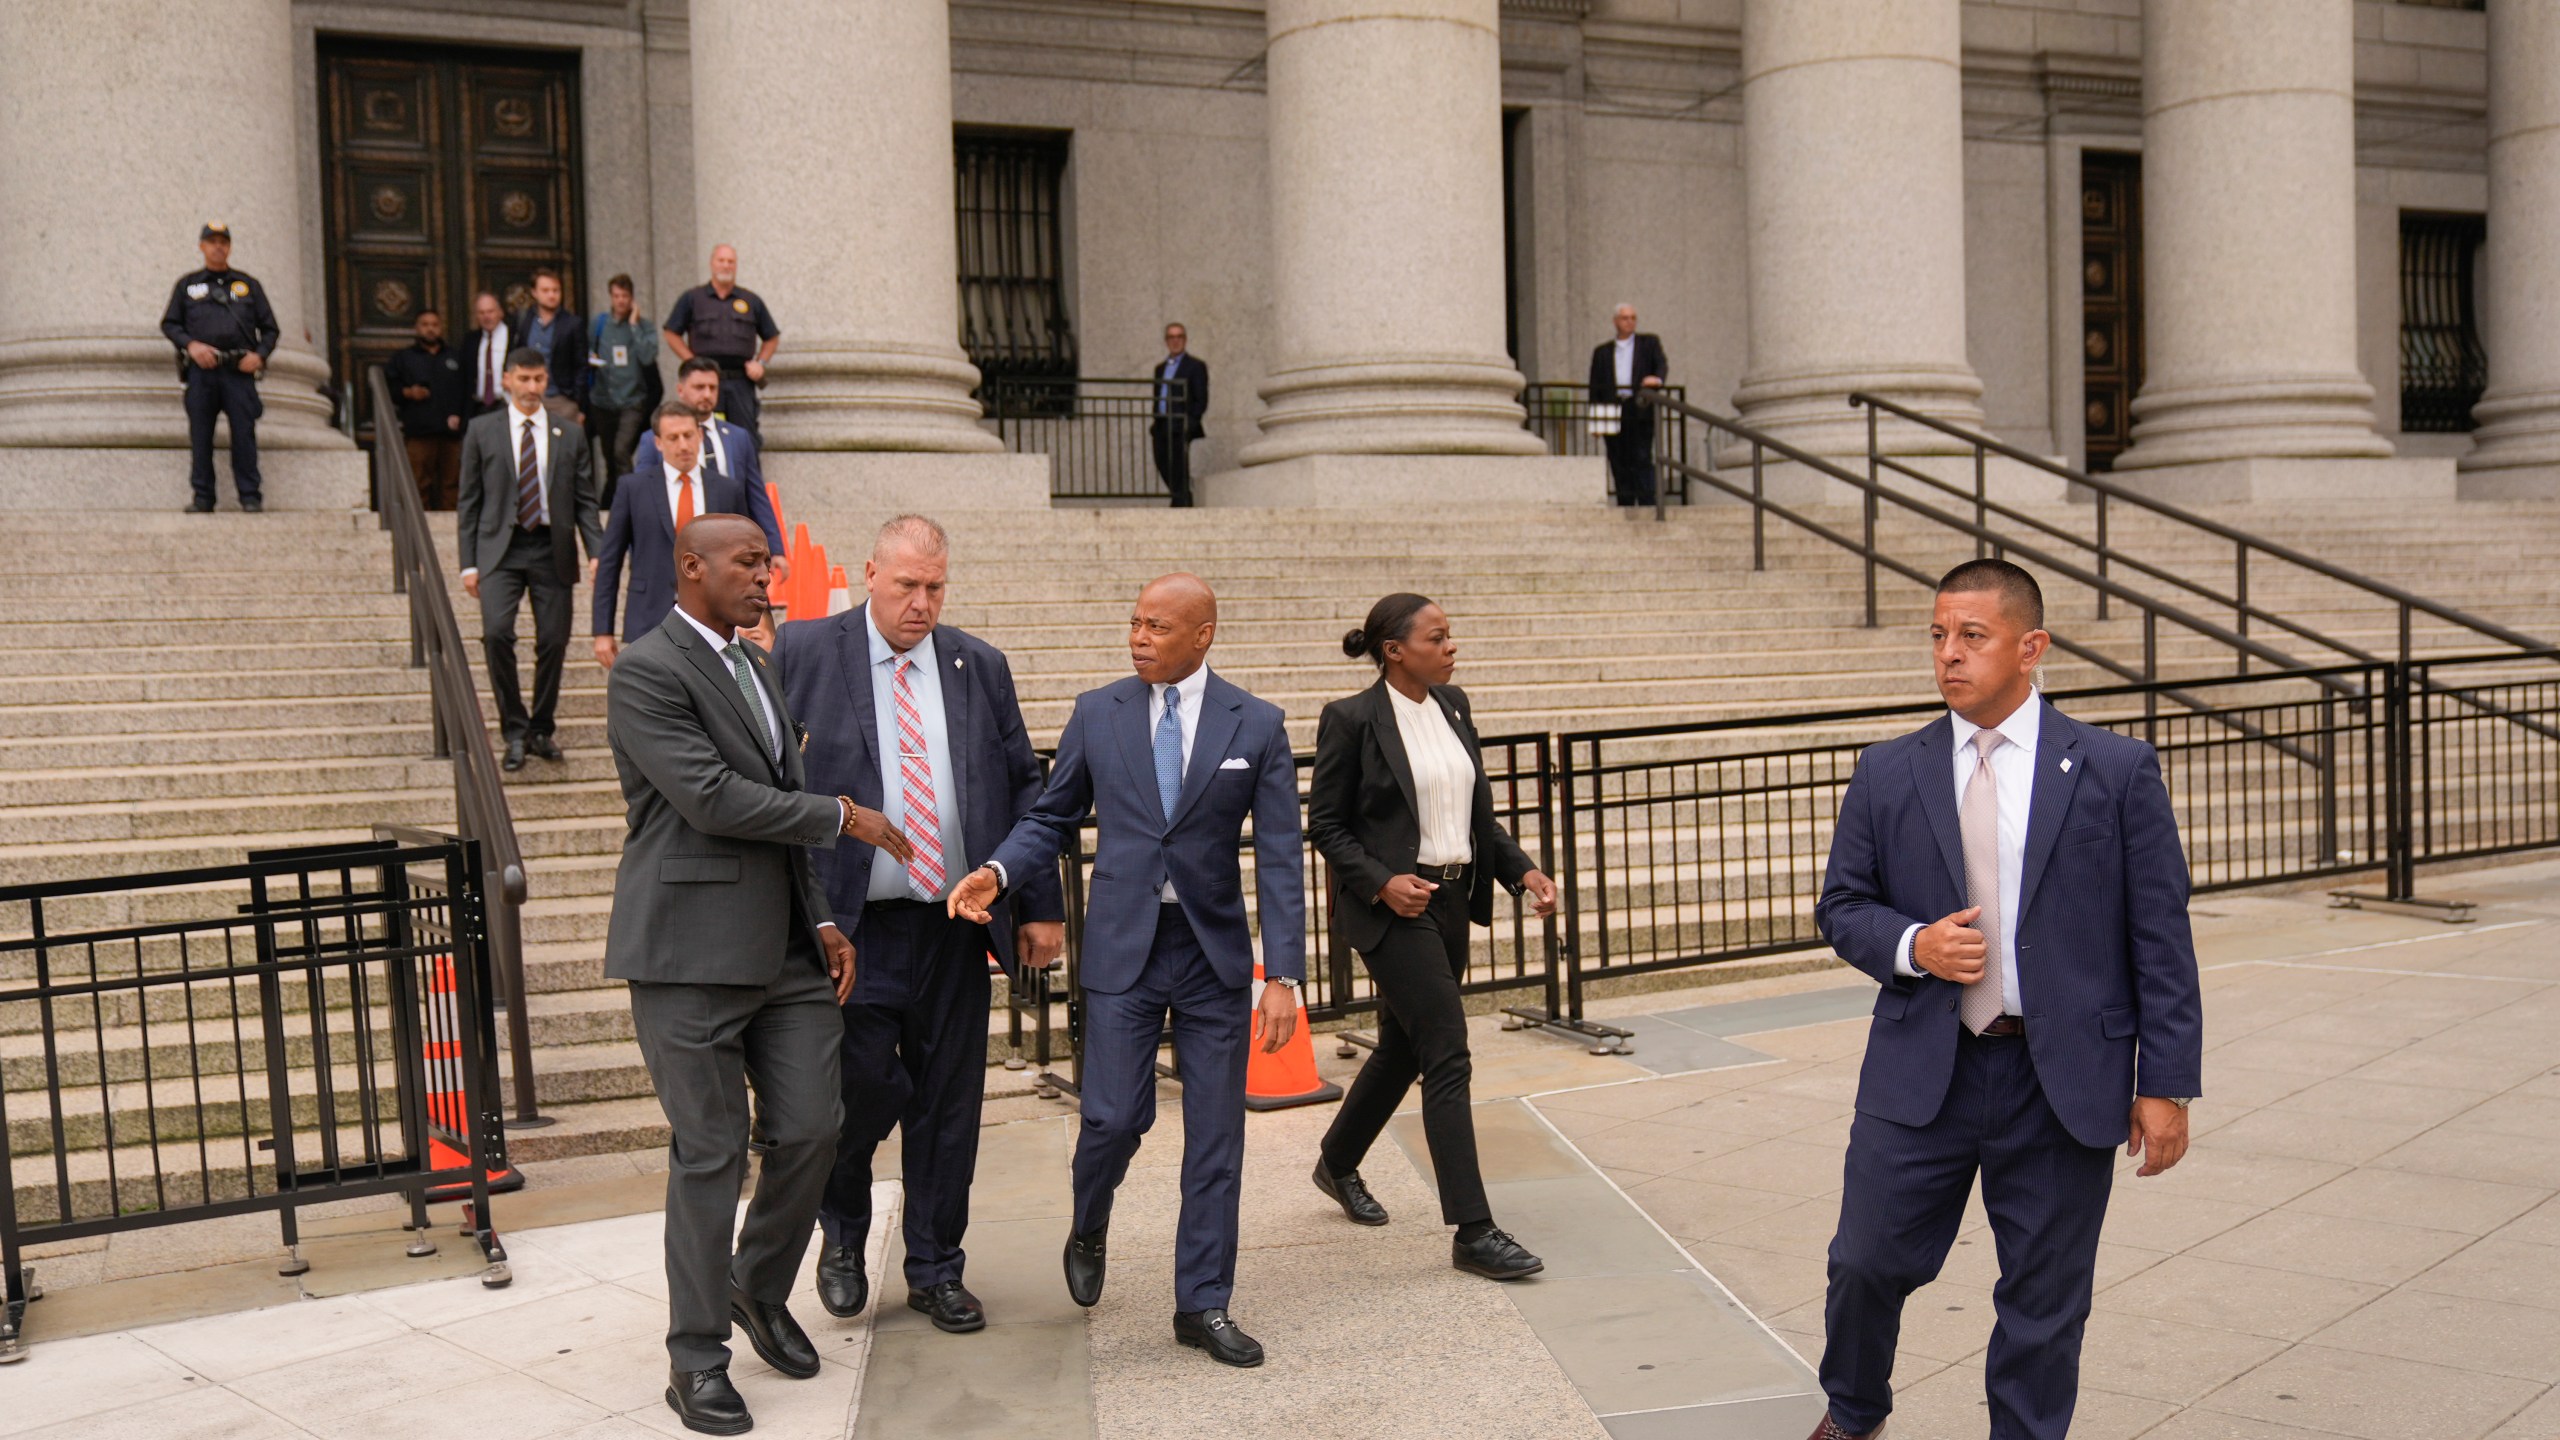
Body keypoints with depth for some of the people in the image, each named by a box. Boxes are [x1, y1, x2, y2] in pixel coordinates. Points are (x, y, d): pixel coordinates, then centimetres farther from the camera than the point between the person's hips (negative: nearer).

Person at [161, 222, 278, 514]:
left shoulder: (248, 285, 17)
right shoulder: (187, 285, 17)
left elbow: (269, 328, 15)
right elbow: (169, 324, 15)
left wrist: (260, 354, -3)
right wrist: (191, 344, -4)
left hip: (239, 370, -1)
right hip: (201, 369, 1)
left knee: (244, 433, -7)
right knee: (200, 435, -1)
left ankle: (251, 497, -4)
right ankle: (202, 497, 3)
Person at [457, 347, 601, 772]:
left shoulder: (569, 436, 9)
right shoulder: (482, 431, 7)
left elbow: (585, 502, 8)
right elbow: (469, 502, 7)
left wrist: (598, 554, -7)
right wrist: (469, 563, 0)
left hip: (552, 549, 1)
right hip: (500, 548, -1)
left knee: (553, 641, 2)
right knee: (496, 633, -17)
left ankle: (540, 729, 21)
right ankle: (514, 731, -3)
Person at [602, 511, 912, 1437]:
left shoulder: (756, 669, 17)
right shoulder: (646, 673, -10)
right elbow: (711, 799, -20)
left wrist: (821, 918, 12)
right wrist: (842, 818, -11)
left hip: (785, 949, 7)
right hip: (692, 951, -7)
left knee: (809, 1129, 6)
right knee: (710, 1153, 0)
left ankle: (761, 1290, 31)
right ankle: (697, 1358, 15)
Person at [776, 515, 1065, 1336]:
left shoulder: (980, 667, 10)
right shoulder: (803, 654, 0)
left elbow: (1024, 789, 11)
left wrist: (1042, 904, 6)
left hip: (957, 926, 3)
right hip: (854, 926, -3)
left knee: (948, 1102, 9)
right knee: (866, 1088, -6)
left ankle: (935, 1270, 25)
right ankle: (842, 1233, 25)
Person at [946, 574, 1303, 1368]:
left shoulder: (1256, 725, -2)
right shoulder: (1097, 713, 2)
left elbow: (1279, 857, -4)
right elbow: (1053, 819, 9)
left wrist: (1284, 974, -10)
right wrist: (998, 872, -12)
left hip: (1216, 952, 0)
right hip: (1123, 947, 0)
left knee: (1215, 1137, 5)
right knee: (1113, 1117, -3)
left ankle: (1203, 1305, 19)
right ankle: (1089, 1230, 31)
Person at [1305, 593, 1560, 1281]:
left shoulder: (1452, 706, 9)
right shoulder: (1352, 719, -11)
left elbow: (1477, 811, 15)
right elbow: (1325, 824, -8)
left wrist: (1523, 870, 2)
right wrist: (1382, 882, -20)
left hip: (1452, 900, 8)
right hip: (1393, 907, -8)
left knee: (1403, 1046, 19)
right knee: (1448, 1055, -11)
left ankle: (1337, 1164, 42)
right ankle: (1473, 1232, -5)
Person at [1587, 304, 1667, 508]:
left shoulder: (1649, 343, 14)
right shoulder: (1602, 351, 18)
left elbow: (1662, 364, -2)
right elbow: (1595, 386, 14)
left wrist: (1657, 378, -27)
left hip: (1640, 410, -2)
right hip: (1613, 413, 2)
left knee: (1642, 460, -11)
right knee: (1619, 464, 1)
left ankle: (1647, 505, -14)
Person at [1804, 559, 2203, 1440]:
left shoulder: (2117, 772, -1)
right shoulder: (1887, 774, 4)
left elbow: (2160, 938, -1)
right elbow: (1841, 907, 10)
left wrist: (2166, 1083, -4)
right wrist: (1911, 945, -12)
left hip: (2064, 1085, -2)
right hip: (1920, 1072, 2)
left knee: (2044, 1303, 9)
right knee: (1867, 1264, 10)